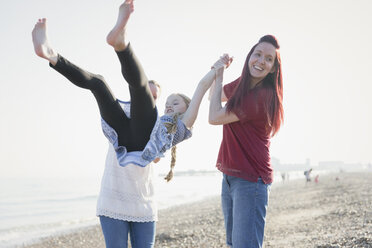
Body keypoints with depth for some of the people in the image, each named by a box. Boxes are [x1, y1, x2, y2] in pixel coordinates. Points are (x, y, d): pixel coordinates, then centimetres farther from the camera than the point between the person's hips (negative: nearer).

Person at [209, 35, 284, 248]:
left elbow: (215, 117, -15)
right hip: (230, 175, 9)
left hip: (251, 180, -9)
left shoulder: (264, 96, -18)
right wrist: (217, 69, 10)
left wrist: (219, 78, -4)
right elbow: (215, 96, 28)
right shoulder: (241, 85, 8)